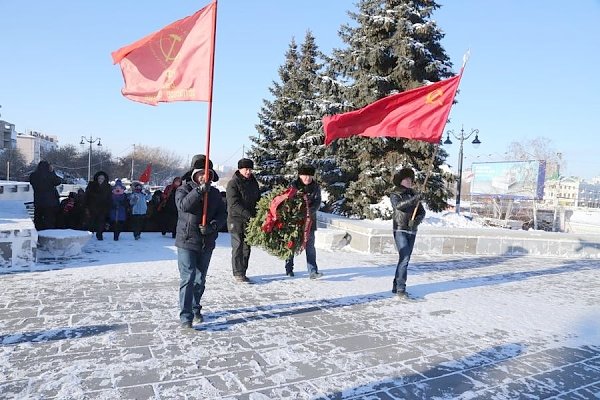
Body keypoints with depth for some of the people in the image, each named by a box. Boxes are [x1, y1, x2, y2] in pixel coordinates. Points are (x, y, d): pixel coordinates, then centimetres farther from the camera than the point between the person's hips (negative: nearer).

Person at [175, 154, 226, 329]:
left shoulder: (215, 193, 7)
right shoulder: (184, 189, -4)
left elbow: (223, 214, 1)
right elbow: (183, 205, -25)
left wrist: (212, 225, -18)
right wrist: (200, 190, -37)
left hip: (207, 243, 4)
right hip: (187, 242, -4)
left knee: (200, 279, 16)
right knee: (188, 278, -8)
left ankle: (195, 309, 33)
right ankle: (186, 316, -3)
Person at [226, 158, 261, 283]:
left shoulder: (253, 182, 11)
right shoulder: (233, 183, -9)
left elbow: (258, 199, 19)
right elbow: (234, 204, -18)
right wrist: (249, 215, -25)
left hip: (250, 220, 6)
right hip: (236, 219, -6)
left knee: (247, 247, 7)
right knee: (238, 246, -4)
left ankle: (242, 272, 15)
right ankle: (238, 273, 3)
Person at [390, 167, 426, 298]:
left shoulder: (414, 194, 12)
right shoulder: (395, 195, -1)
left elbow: (422, 212, 8)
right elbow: (398, 205, -23)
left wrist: (416, 221, -13)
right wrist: (413, 200, -35)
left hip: (412, 231, 5)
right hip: (400, 230, -5)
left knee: (405, 259, 9)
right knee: (404, 258, -16)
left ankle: (396, 286, 20)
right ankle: (401, 288, -12)